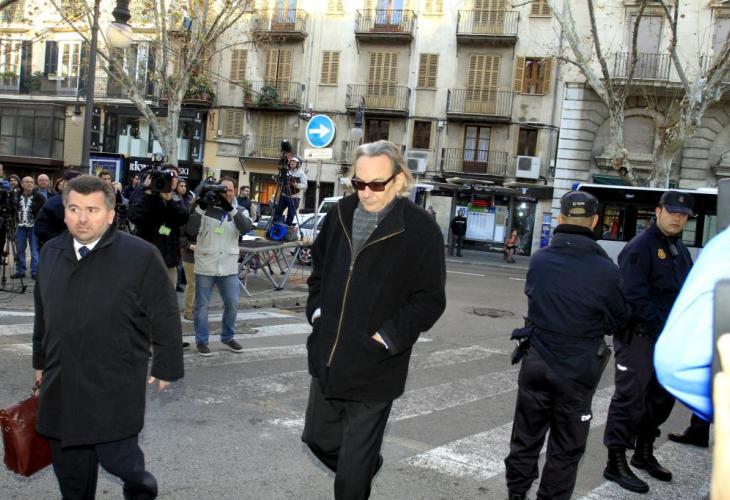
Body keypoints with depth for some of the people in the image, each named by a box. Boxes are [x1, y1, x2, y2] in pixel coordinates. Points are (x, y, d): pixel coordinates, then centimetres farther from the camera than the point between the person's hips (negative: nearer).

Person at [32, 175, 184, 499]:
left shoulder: (141, 256, -13)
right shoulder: (51, 253, 6)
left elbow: (164, 317, -7)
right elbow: (43, 314, 17)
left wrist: (165, 367, -4)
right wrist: (41, 361, 23)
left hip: (116, 387, -5)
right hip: (61, 385, 5)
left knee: (116, 458, 1)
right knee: (68, 467, 14)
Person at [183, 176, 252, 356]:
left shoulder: (239, 211, 6)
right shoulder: (206, 208, -1)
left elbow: (246, 228, -15)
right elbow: (190, 231, -11)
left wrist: (230, 208, -26)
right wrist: (200, 207, -20)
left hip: (229, 267, 2)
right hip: (205, 266, -2)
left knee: (232, 304, 9)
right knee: (202, 305, 6)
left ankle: (228, 337, 28)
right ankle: (201, 341, 19)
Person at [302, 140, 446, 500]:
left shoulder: (421, 230, -15)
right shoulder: (340, 214, 2)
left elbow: (430, 299, -11)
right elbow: (318, 265, 19)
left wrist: (389, 337, -16)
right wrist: (316, 309, 7)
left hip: (373, 370, -6)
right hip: (326, 359, 6)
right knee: (318, 437, 24)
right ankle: (367, 465, 52)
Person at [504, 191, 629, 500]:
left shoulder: (539, 261, -8)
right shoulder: (605, 270, -18)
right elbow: (618, 320, -3)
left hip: (536, 364, 3)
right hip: (577, 370, -3)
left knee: (526, 436, 19)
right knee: (565, 449, 12)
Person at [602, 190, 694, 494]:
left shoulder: (680, 250, 15)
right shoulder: (640, 247, -13)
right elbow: (635, 297, -21)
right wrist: (661, 329, -24)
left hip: (667, 336, 9)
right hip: (639, 336, -9)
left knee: (662, 397, 18)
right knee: (630, 398, -4)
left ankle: (644, 453, 35)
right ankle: (616, 463, 5)